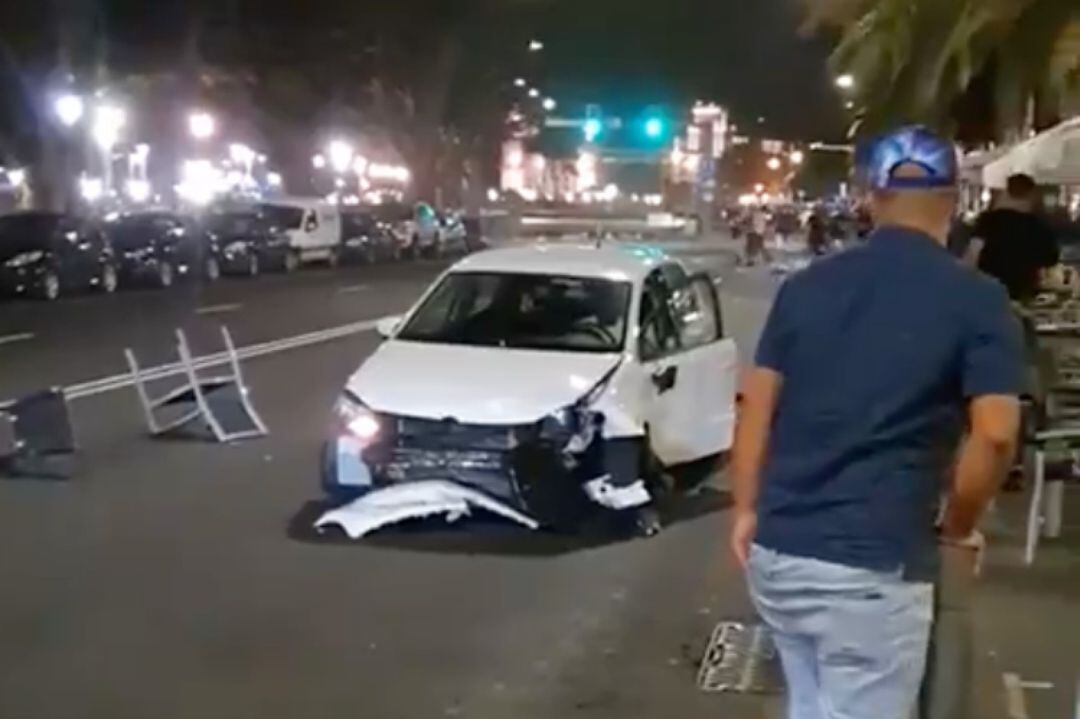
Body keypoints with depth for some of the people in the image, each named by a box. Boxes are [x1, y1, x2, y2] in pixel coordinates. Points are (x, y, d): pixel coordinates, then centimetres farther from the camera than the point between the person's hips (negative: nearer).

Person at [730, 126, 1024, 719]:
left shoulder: (805, 285, 7)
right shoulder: (977, 300, -5)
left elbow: (756, 406, 6)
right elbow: (993, 435, -13)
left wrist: (746, 511, 14)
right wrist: (958, 529, 2)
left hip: (775, 551, 5)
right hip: (871, 567, -5)